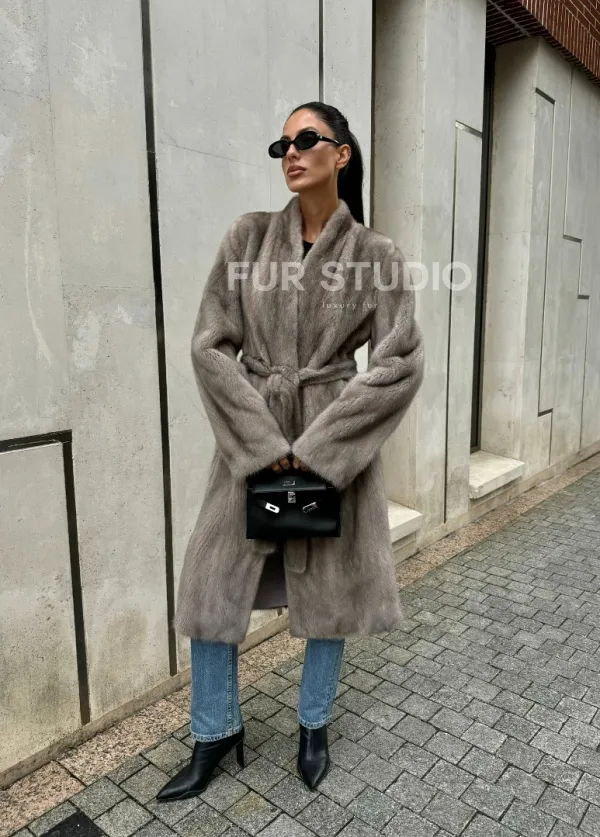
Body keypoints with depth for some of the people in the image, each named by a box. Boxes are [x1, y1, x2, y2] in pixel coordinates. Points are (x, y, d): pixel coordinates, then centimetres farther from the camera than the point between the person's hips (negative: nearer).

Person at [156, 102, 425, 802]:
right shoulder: (249, 236, 0)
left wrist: (316, 447, -14)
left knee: (333, 588, 11)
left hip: (336, 443, -1)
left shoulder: (377, 254, -2)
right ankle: (215, 734, 32)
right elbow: (210, 345, -4)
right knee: (212, 587, 6)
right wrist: (265, 442, -12)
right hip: (248, 438, 2)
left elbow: (400, 364, -8)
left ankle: (314, 725, 38)